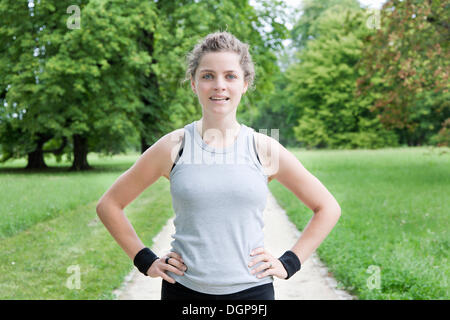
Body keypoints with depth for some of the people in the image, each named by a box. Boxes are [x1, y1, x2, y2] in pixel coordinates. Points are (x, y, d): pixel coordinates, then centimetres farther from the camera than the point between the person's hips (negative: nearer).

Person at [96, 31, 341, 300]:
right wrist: (146, 261, 2)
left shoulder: (265, 149, -1)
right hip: (184, 289, 0)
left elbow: (328, 208, 9)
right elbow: (109, 205, 8)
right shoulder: (173, 147, -1)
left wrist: (289, 264, 2)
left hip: (252, 289, 0)